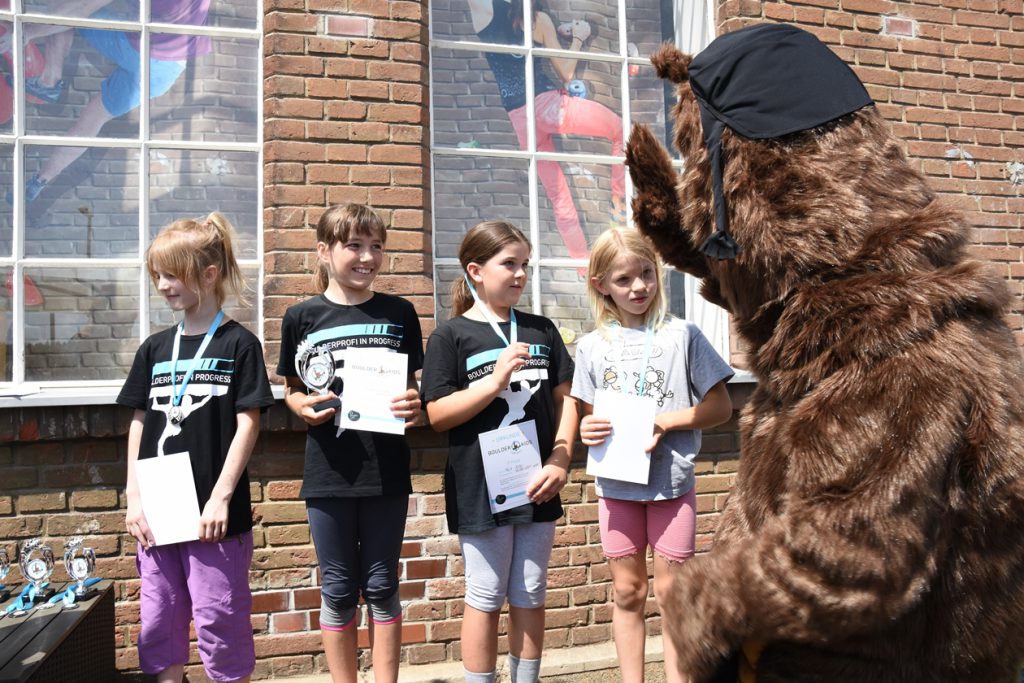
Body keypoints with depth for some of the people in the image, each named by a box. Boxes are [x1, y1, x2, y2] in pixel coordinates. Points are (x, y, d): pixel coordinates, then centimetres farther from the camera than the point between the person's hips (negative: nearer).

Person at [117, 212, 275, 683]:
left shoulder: (238, 344, -5)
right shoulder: (155, 348, 9)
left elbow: (248, 425, -9)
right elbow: (139, 425, 11)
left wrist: (220, 498, -14)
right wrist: (133, 499, 4)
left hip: (215, 514, -5)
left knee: (219, 622, 3)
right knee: (158, 622, 13)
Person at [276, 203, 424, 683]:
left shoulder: (399, 312, 2)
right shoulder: (302, 317, 0)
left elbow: (412, 385, 8)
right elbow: (292, 389, 9)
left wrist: (414, 408, -13)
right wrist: (303, 406, -12)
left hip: (386, 468, 1)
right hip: (328, 470, 0)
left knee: (381, 586, 11)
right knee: (338, 590, 11)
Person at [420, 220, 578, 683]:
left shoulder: (541, 330, 6)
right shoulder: (451, 336, -5)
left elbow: (564, 399, 7)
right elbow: (437, 415, -11)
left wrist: (560, 463, -4)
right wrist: (495, 382, -21)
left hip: (537, 485, 4)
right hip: (479, 490, -3)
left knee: (529, 597, 15)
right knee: (485, 598, 9)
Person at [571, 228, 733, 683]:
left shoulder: (681, 335, -4)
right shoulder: (592, 346, 3)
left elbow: (720, 407, -4)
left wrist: (665, 422, -16)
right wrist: (588, 432, -12)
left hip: (671, 482, -2)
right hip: (616, 482, 2)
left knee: (671, 591, 6)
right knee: (627, 591, 12)